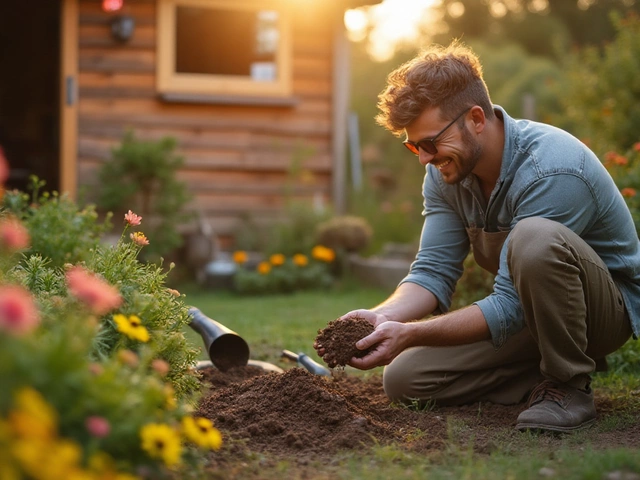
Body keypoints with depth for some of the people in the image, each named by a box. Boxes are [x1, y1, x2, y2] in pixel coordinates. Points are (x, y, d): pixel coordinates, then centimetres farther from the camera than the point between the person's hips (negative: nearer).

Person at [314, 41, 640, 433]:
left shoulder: (552, 172, -31)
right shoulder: (446, 171, -6)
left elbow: (509, 309, -33)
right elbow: (434, 271, -8)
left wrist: (409, 334, -37)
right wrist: (383, 317, -28)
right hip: (530, 311, 7)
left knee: (535, 238, -39)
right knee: (404, 379, -6)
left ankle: (570, 387, -17)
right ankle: (551, 371, 4)